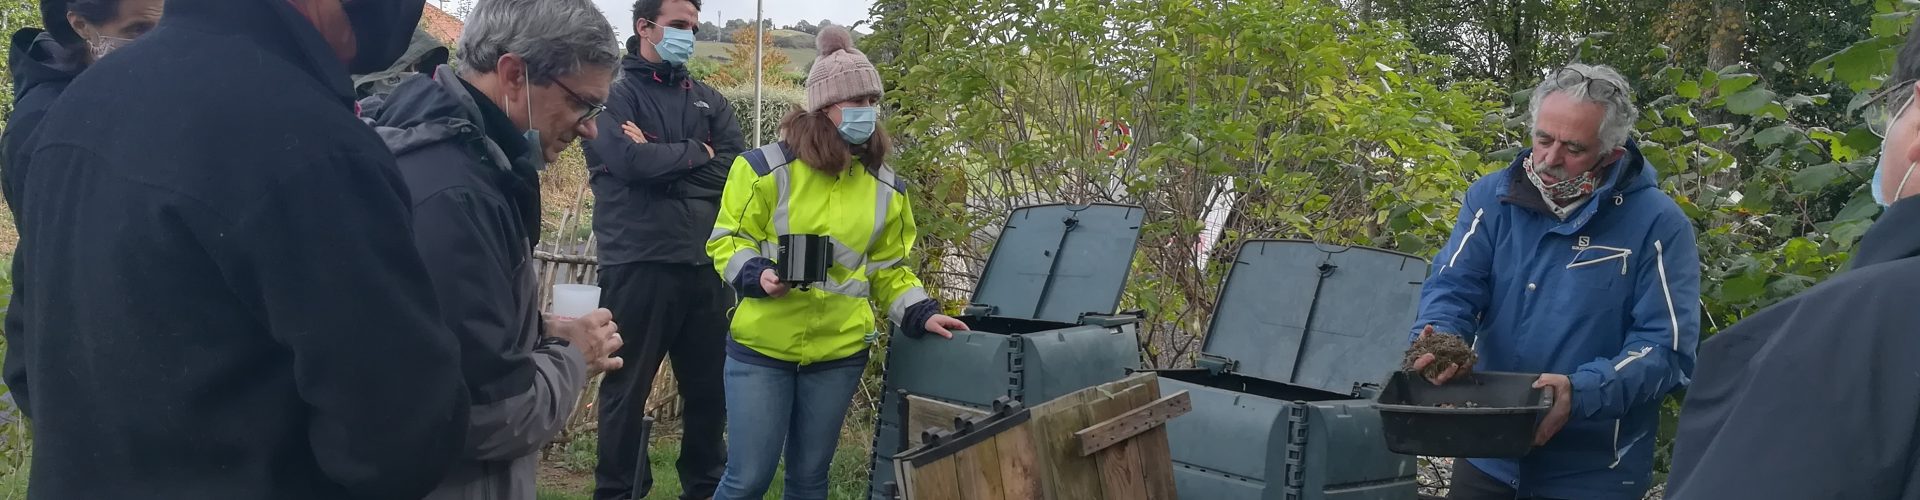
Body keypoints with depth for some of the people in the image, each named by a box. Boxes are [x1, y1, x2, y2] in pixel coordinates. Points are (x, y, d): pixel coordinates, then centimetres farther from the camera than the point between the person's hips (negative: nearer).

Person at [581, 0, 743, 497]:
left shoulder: (710, 100, 14)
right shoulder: (613, 94, 0)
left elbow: (735, 169, 0)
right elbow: (631, 161, -17)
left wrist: (660, 158, -10)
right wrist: (696, 152, -4)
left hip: (705, 266, 5)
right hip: (638, 266, -4)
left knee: (710, 388, 12)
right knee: (628, 389, 4)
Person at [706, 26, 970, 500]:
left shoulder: (885, 185, 4)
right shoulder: (768, 166, -9)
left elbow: (888, 269, 12)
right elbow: (728, 240, -2)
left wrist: (920, 314, -2)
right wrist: (757, 275, -20)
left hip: (839, 352, 4)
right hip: (761, 346, -3)